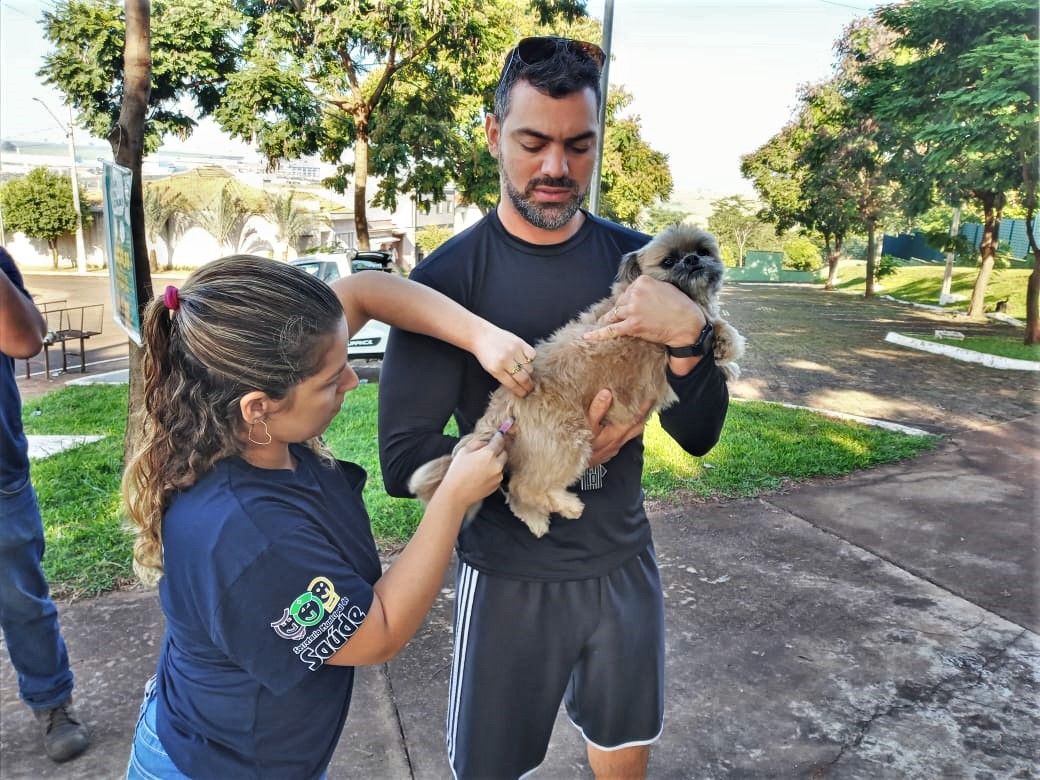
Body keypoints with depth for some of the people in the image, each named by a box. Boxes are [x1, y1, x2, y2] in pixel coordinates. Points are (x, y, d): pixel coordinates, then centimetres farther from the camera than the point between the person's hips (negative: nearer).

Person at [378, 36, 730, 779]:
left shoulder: (638, 260, -6)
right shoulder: (449, 276, -15)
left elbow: (699, 437, -7)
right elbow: (404, 460, -16)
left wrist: (688, 335, -26)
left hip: (625, 561, 3)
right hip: (510, 575, -2)